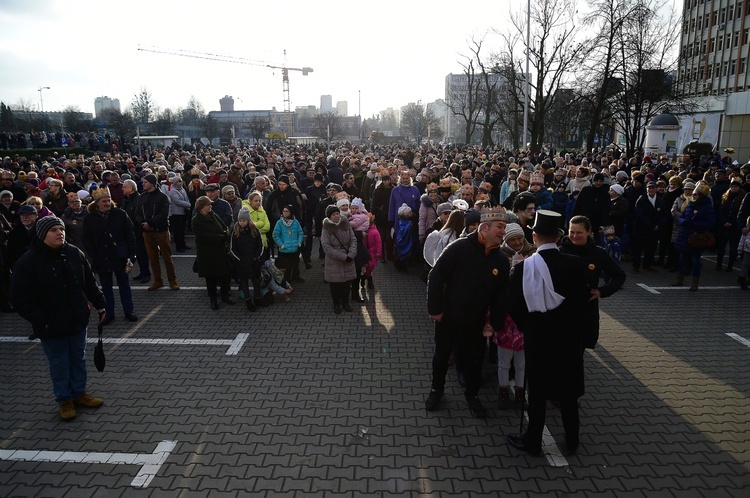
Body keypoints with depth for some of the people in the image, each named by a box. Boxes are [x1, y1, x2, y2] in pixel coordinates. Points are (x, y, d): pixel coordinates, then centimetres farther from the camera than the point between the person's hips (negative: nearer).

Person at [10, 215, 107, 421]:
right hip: (51, 327, -4)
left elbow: (89, 282, 9)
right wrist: (40, 320, -17)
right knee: (59, 364, 10)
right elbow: (20, 297, -13)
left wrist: (99, 304, 9)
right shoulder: (28, 262, -15)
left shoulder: (74, 253, -1)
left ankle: (79, 393, 35)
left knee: (78, 358, 17)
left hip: (78, 320, 4)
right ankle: (64, 400, 28)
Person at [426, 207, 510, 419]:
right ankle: (437, 389, 39)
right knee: (441, 356, 15)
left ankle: (472, 394, 39)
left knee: (474, 360, 15)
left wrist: (495, 323, -1)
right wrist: (435, 309, -15)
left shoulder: (501, 260, -4)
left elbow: (501, 295, 3)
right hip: (448, 316, -3)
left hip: (477, 321, 3)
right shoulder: (459, 248, -18)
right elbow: (436, 277, -16)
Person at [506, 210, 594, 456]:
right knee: (568, 389, 17)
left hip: (537, 336, -2)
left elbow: (514, 305, -10)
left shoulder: (523, 267, -17)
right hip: (569, 335, 2)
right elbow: (583, 299, -1)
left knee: (537, 390, 12)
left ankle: (533, 441, 25)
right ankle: (572, 441, 33)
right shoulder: (575, 264, -11)